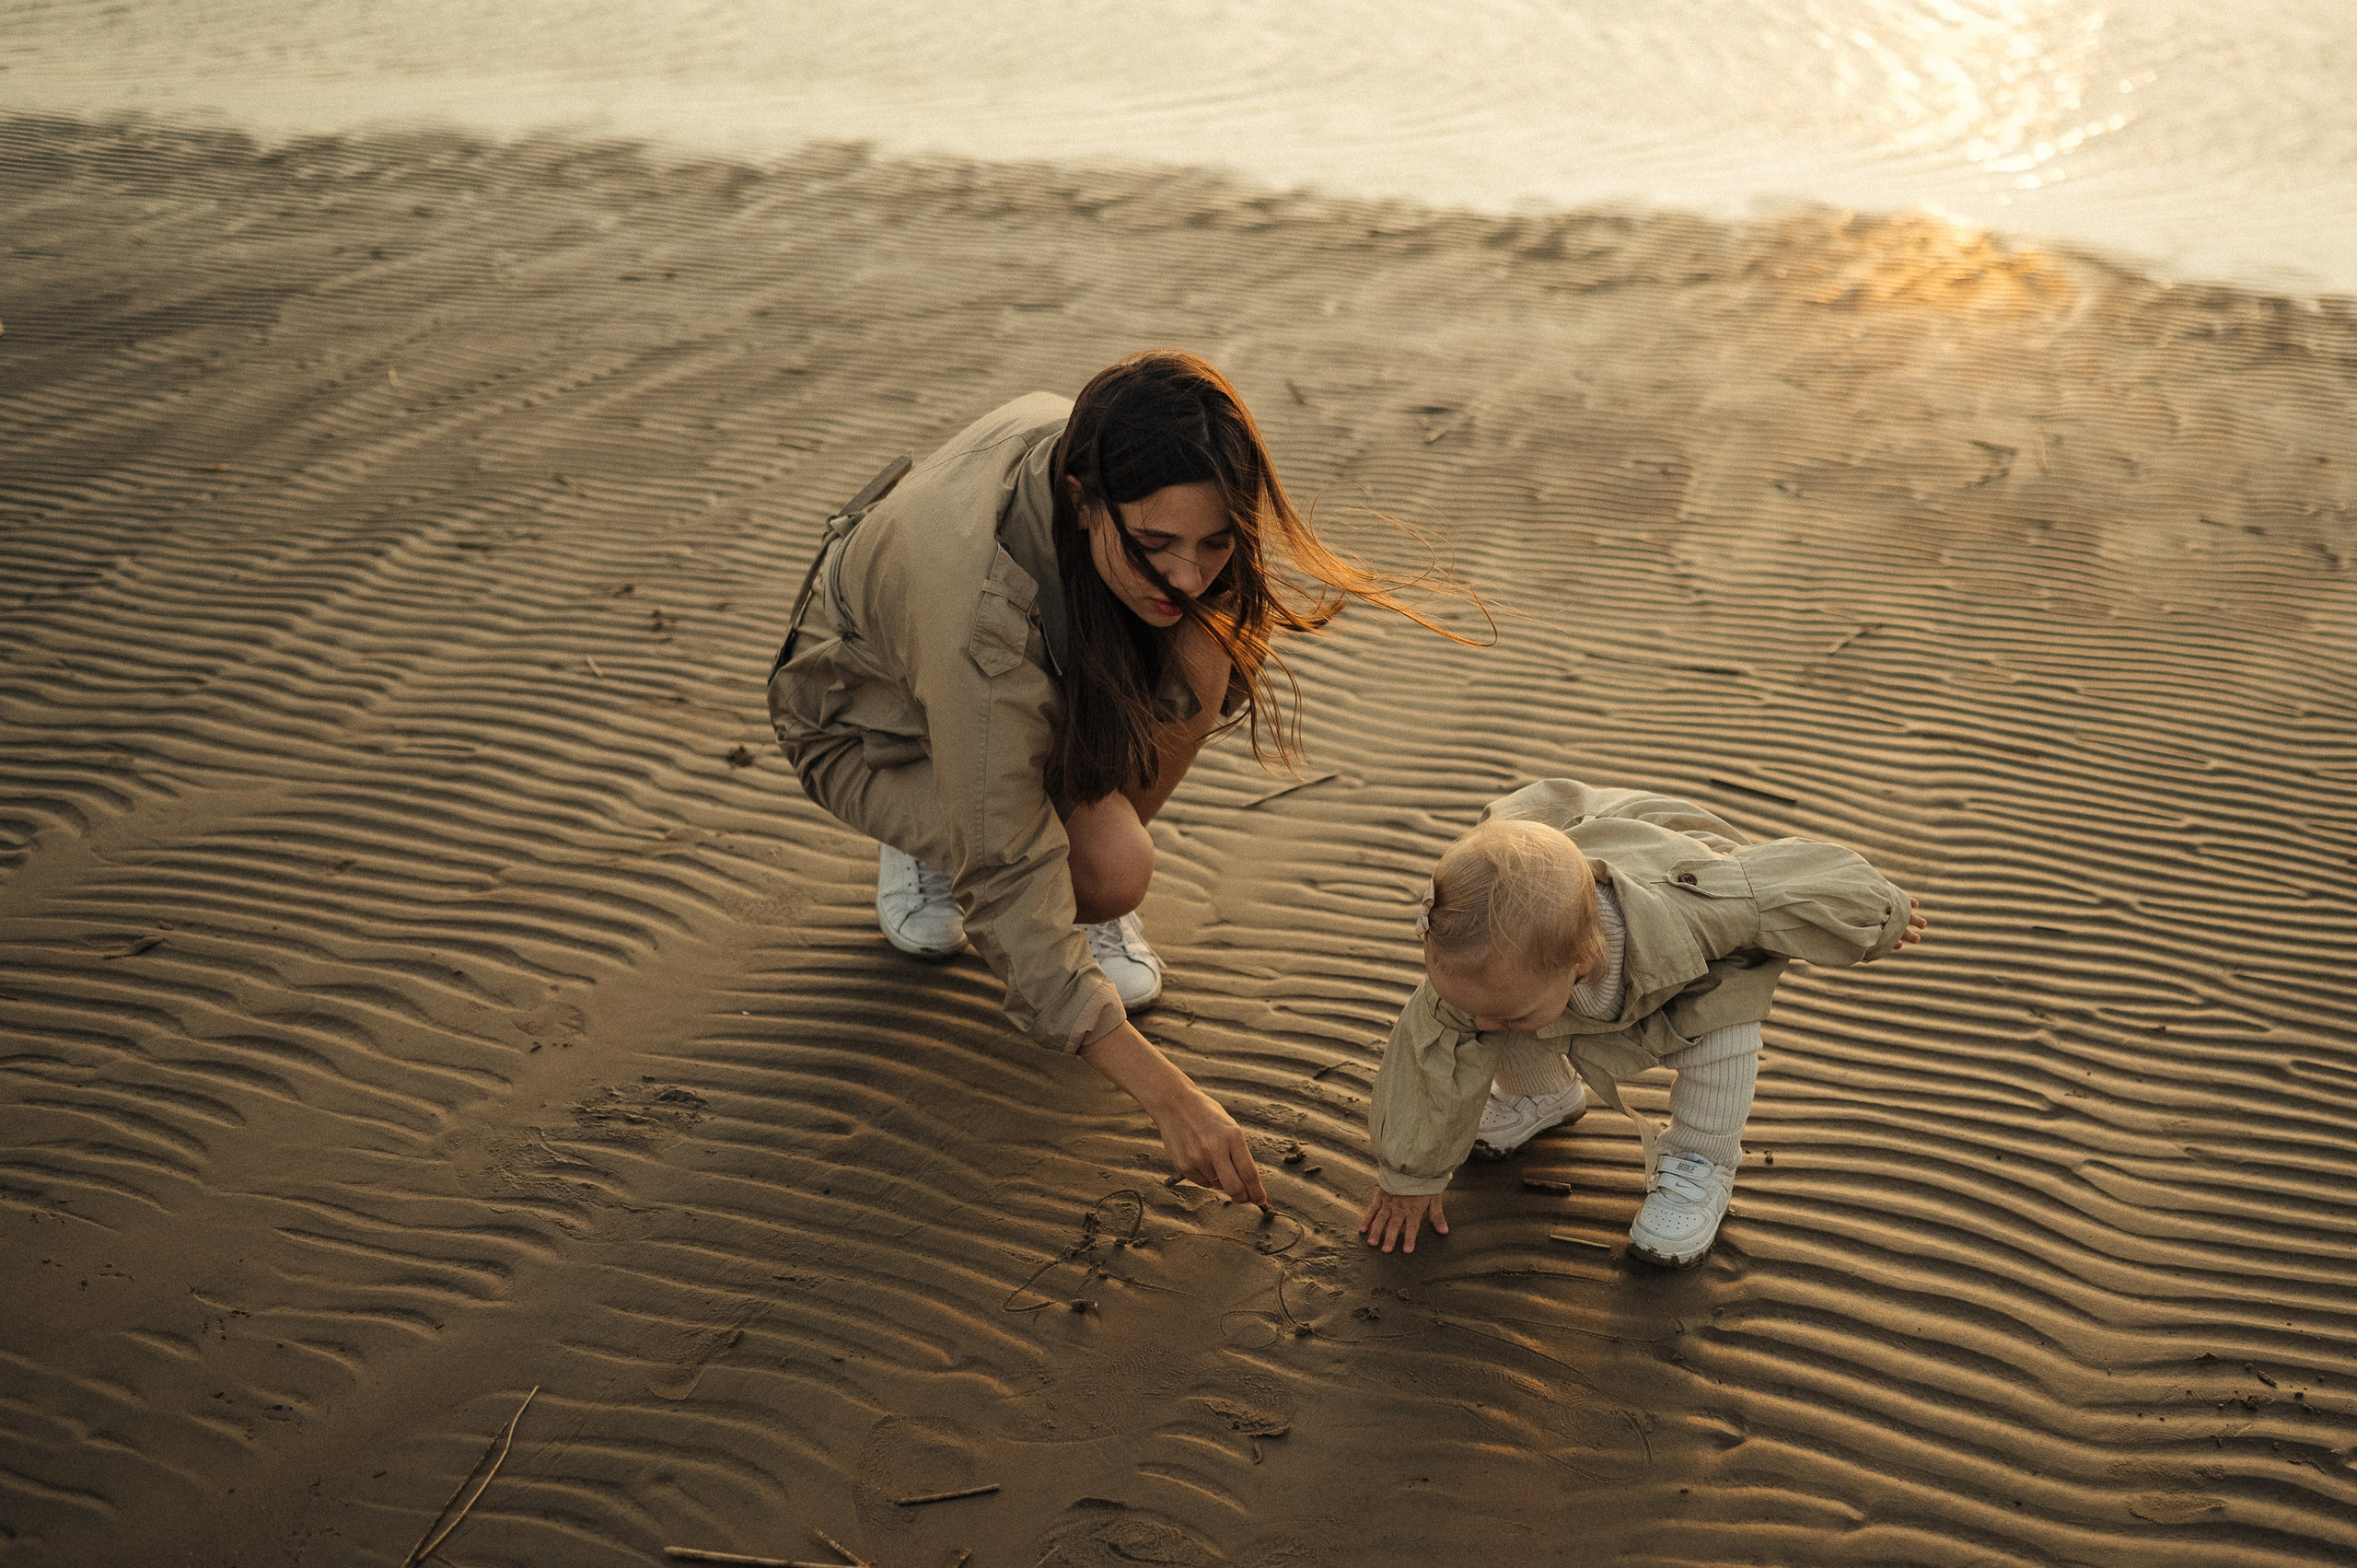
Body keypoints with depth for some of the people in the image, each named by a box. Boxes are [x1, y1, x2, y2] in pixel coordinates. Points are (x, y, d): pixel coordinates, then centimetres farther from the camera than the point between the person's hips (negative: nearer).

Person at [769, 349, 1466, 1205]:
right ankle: (928, 840, 2)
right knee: (1113, 867, -32)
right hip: (872, 723, -6)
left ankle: (1092, 904, -2)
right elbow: (1007, 886, -38)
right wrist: (1171, 1097, -39)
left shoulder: (1090, 447, -27)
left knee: (1195, 659, -24)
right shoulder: (980, 605, -44)